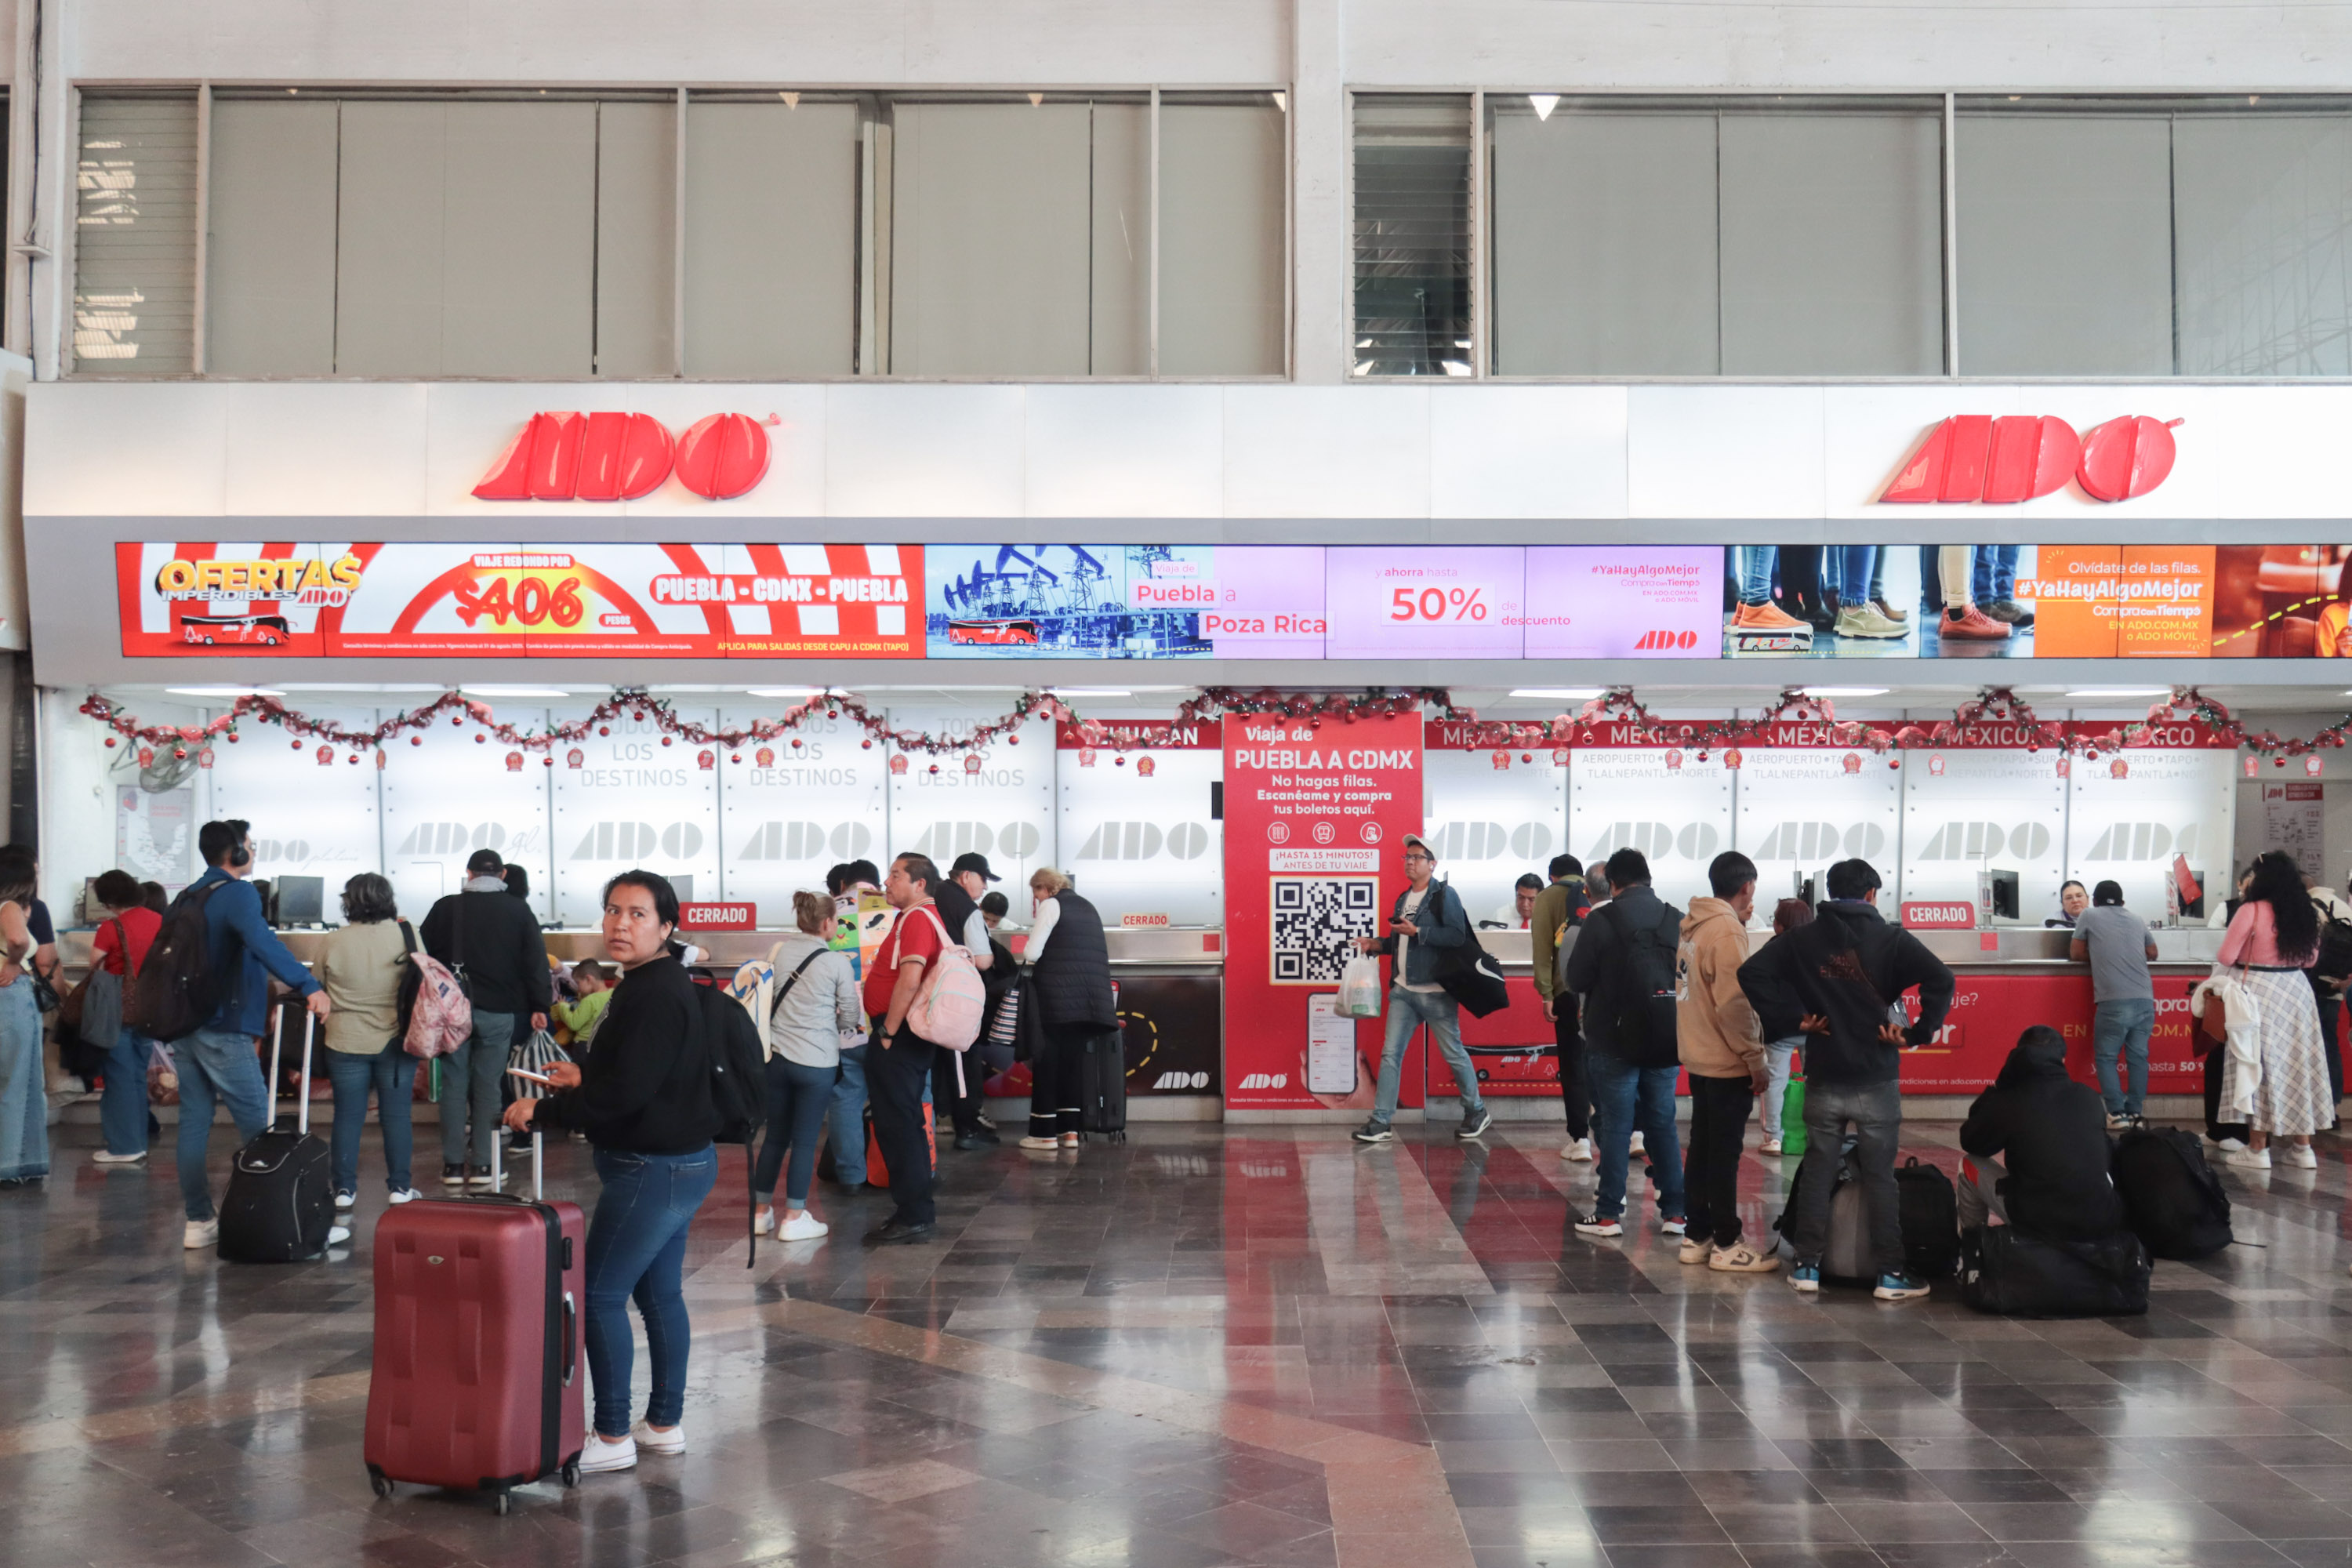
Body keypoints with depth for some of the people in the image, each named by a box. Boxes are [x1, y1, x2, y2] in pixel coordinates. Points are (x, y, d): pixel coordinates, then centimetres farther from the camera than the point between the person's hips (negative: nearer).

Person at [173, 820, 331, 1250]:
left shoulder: (187, 898, 16)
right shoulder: (237, 893, -11)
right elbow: (261, 942, -29)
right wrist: (310, 987, -35)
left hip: (183, 1026, 9)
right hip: (222, 1029, -8)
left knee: (194, 1122, 9)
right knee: (258, 1125, -3)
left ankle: (198, 1220, 11)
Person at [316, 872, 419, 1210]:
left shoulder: (332, 942, -3)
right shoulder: (406, 935, -6)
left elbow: (318, 989, 8)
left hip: (345, 1043, 1)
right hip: (395, 1041, 0)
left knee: (348, 1115, 8)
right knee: (396, 1114, 7)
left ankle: (344, 1188, 12)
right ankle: (399, 1186, 12)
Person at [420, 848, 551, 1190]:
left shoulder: (446, 907, 2)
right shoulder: (518, 910, 0)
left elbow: (424, 953, 6)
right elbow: (535, 960, -3)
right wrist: (540, 1006, 0)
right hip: (498, 1012, -1)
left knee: (454, 1084, 8)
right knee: (488, 1086, 4)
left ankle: (453, 1164, 8)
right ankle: (482, 1166, 2)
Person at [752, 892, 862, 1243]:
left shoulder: (777, 951, 2)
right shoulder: (838, 963, -8)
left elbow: (766, 999, 12)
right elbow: (851, 1018, -1)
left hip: (777, 1056, 4)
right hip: (817, 1063, -4)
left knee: (775, 1136, 15)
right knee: (805, 1141, 4)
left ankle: (761, 1212, 22)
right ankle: (794, 1219, 8)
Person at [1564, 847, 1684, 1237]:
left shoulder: (1601, 920, -11)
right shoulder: (1677, 921, 1)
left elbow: (1576, 979, -9)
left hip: (1615, 1042, -4)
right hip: (1666, 1043, 4)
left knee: (1615, 1125, 3)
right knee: (1663, 1124, 12)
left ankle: (1609, 1213, 5)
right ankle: (1674, 1211, 14)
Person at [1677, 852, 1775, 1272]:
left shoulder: (1693, 925, 9)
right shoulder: (1727, 930, -17)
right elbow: (1733, 1003, -21)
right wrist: (1755, 1059, -15)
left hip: (1698, 1058, 9)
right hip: (1727, 1063, -9)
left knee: (1702, 1148, 14)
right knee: (1725, 1154, -1)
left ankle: (1696, 1236, 21)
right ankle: (1727, 1245, 6)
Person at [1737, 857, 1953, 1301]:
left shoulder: (1801, 940, 3)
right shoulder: (1892, 939, -4)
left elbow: (1751, 972, -5)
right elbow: (1940, 979, -16)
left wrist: (1791, 1018, -2)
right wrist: (1916, 1033, -9)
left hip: (1823, 1078, 2)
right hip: (1877, 1080, -2)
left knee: (1817, 1170, 11)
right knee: (1880, 1175, 5)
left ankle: (1807, 1266, 16)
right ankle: (1890, 1272, 9)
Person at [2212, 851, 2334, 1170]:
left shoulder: (2252, 910, -12)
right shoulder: (2306, 912, 5)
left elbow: (2226, 957, -11)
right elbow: (2311, 959, 16)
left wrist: (2216, 982, 8)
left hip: (2259, 991, -5)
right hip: (2296, 990, 5)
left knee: (2258, 1066, 1)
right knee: (2297, 1064, 11)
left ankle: (2257, 1149, 5)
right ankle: (2302, 1147, 16)